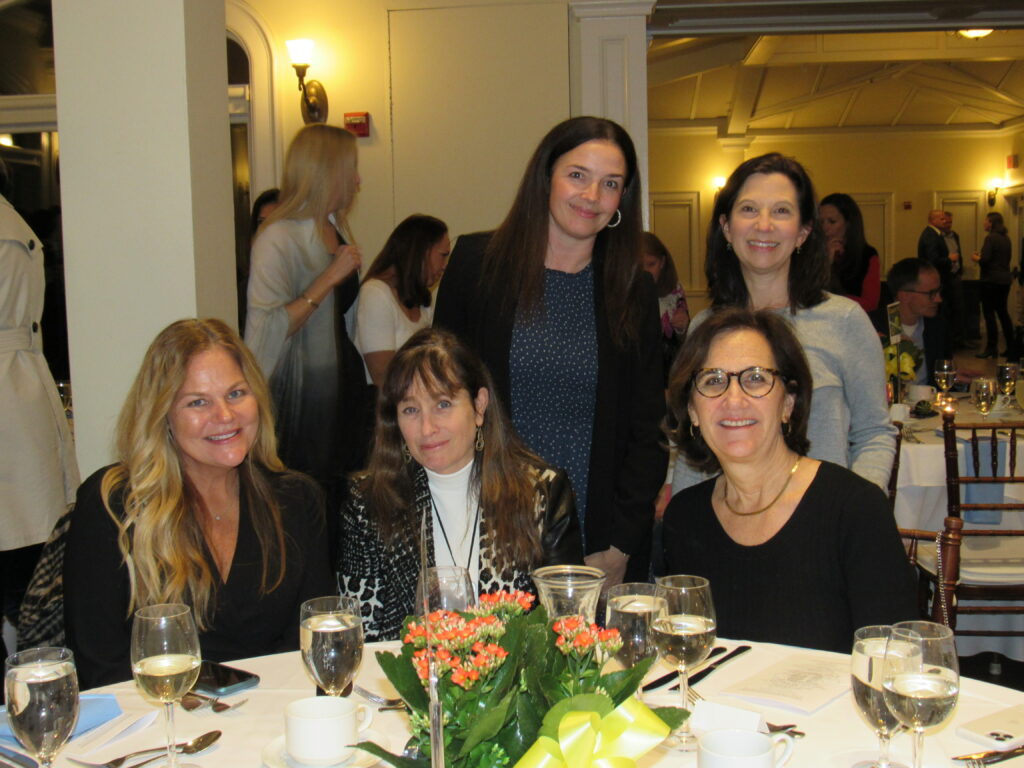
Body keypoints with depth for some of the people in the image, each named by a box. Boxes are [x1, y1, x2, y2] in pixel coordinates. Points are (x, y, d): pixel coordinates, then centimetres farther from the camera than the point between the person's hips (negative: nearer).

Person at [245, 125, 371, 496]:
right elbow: (268, 330, -24)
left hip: (342, 386, 8)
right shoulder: (279, 238, -14)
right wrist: (330, 277, -21)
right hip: (302, 394, -8)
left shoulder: (335, 228, 13)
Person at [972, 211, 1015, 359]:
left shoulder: (991, 238, -14)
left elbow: (985, 259, -20)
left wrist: (976, 258, 0)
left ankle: (991, 348, -2)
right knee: (1002, 312, 14)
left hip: (991, 280, -8)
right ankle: (1011, 348, 15)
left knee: (989, 313, -2)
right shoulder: (1006, 239, 11)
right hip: (1005, 279, 8)